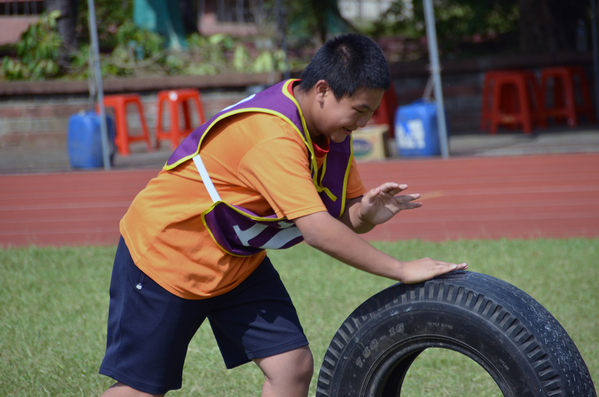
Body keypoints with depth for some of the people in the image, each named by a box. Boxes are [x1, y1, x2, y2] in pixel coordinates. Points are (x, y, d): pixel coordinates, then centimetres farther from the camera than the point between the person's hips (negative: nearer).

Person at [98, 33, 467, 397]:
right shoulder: (271, 134, -33)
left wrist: (367, 213, -23)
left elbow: (342, 218, 1)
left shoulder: (331, 126, -5)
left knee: (294, 367, -5)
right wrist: (402, 270, -33)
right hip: (166, 249, -8)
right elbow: (317, 230, -38)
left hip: (238, 260, 8)